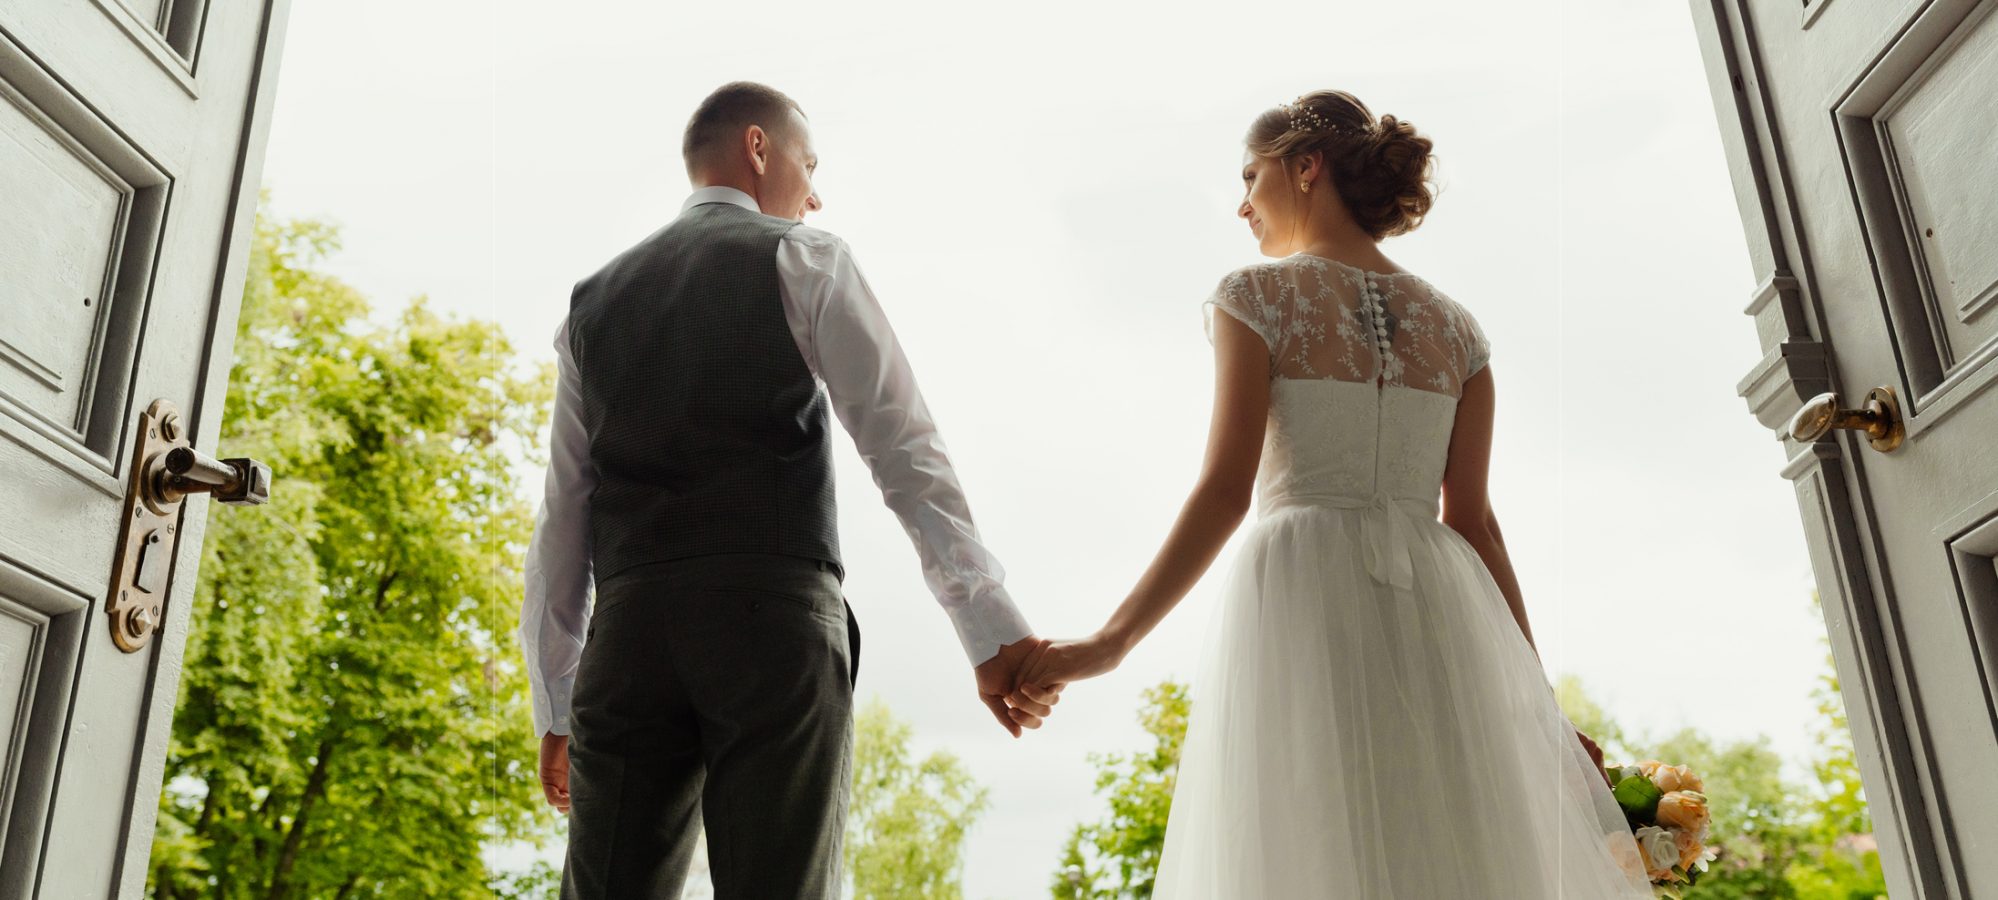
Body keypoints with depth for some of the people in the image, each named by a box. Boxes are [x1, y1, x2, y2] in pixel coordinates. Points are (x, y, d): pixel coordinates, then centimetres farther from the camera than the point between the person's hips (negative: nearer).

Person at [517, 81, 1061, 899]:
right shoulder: (802, 260, 8)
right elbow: (903, 447, -4)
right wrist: (992, 628, -9)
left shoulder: (593, 300, 21)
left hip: (629, 632, 4)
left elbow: (562, 517, 19)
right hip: (773, 618, -4)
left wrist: (555, 707, 21)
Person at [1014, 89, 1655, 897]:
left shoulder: (1256, 297, 3)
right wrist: (1537, 700, 12)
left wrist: (1112, 641, -7)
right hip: (1438, 614, 5)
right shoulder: (1455, 327, 16)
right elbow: (1475, 521, 9)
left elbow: (1226, 491, -7)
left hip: (1302, 601, -4)